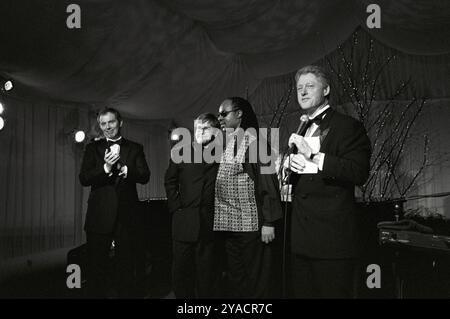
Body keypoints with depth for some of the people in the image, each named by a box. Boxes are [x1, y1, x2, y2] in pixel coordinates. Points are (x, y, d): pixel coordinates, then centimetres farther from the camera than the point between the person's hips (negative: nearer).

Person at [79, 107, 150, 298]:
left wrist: (124, 169, -20)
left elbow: (145, 176, -3)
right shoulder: (93, 148, 8)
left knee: (126, 265, 10)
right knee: (96, 265, 6)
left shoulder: (135, 148, 8)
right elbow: (84, 179, -4)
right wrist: (106, 168, -19)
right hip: (99, 216, 0)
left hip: (126, 216, 0)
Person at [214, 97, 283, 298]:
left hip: (251, 224, -7)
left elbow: (268, 182, -13)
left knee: (255, 281, 1)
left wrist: (268, 222, -18)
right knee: (235, 277, 15)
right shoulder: (225, 144, 14)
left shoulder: (253, 141, -8)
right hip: (228, 224, 7)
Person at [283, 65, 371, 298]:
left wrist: (313, 155, -20)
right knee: (303, 292, 14)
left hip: (332, 236, -7)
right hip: (301, 236, 7)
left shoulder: (347, 126, -6)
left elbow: (359, 173, -20)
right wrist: (288, 163, 1)